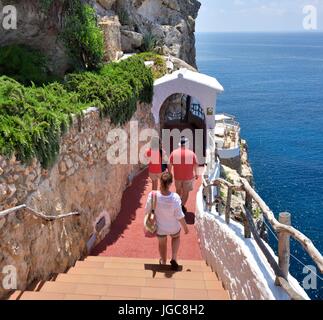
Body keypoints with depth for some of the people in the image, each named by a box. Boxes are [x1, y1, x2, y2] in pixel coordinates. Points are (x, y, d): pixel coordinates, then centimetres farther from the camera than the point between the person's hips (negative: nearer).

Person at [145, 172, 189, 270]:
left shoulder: (153, 195, -29)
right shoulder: (175, 198, -32)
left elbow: (147, 211, -12)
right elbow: (180, 216, -21)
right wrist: (185, 227, -2)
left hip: (159, 228, 1)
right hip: (173, 228, -1)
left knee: (162, 243, 32)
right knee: (176, 237, 36)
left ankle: (163, 262, 54)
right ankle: (174, 258, 26)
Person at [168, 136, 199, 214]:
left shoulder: (174, 153, -8)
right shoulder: (191, 153, -11)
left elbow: (170, 165, -4)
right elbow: (196, 164, -4)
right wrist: (196, 173, 11)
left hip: (177, 176, 2)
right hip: (188, 176, -2)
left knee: (178, 190, 24)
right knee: (186, 192, 13)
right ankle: (182, 205, 11)